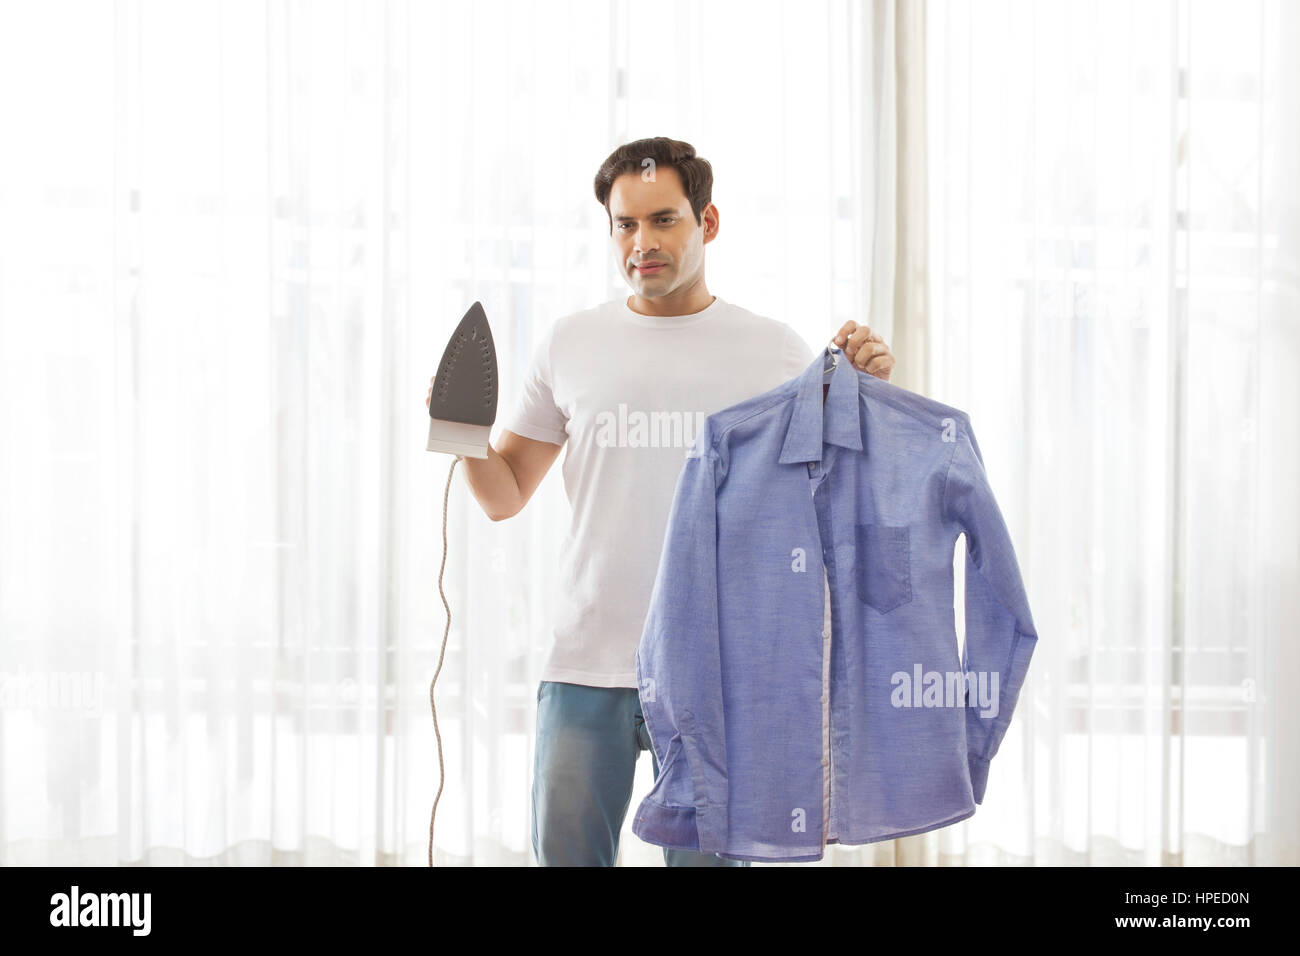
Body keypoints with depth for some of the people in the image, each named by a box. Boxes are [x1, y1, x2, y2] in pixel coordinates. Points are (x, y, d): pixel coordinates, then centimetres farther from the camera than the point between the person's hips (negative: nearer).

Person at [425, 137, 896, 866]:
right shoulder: (570, 344, 8)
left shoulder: (775, 351, 4)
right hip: (586, 668, 1)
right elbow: (505, 497, 12)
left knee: (709, 854, 9)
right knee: (566, 852, 7)